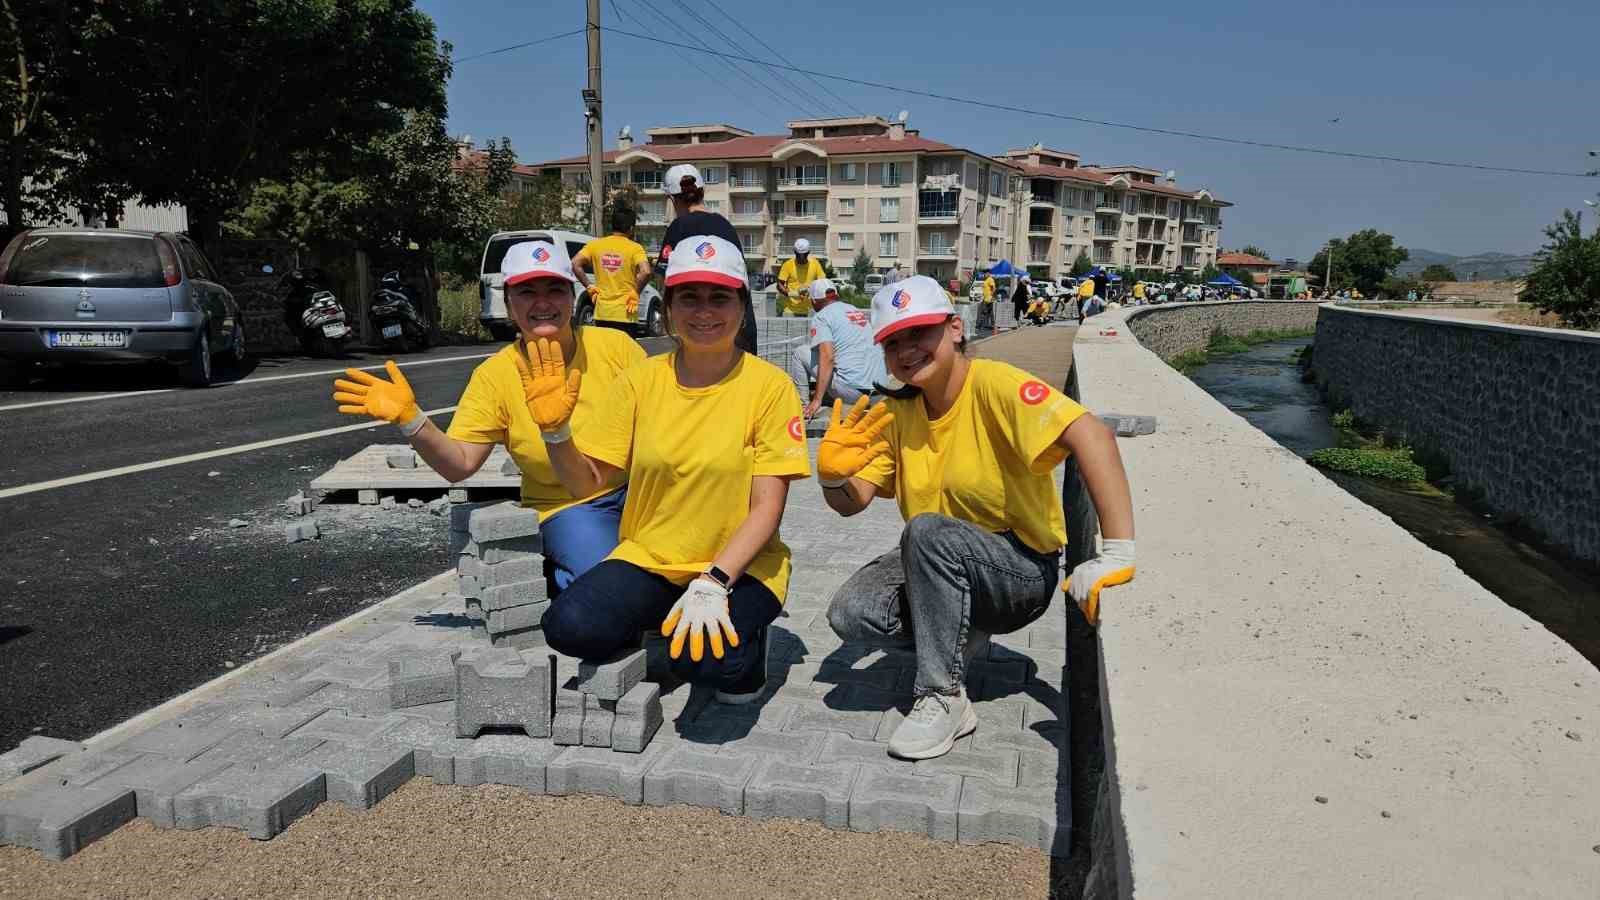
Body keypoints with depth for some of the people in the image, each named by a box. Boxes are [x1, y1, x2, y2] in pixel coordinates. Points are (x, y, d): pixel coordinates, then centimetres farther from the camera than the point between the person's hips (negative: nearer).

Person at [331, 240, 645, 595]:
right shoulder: (496, 376, -4)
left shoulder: (616, 346, -4)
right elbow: (459, 464, -6)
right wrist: (409, 419, -22)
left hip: (637, 488, 2)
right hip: (569, 508, -2)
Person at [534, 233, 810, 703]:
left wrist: (711, 584, -24)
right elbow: (585, 481, 1)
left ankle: (743, 637, 6)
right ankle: (648, 625, 9)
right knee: (569, 627, -23)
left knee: (703, 658, -30)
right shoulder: (640, 380, 1)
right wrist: (554, 429, -18)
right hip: (648, 558, 3)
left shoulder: (770, 385, -9)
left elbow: (767, 509, -12)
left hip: (738, 564, -2)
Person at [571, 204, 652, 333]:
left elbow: (575, 264, -6)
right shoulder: (634, 248, -7)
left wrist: (589, 286, 1)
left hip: (601, 312, 4)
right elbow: (646, 272, -22)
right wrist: (636, 292, -9)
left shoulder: (595, 245, 4)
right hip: (625, 313, -3)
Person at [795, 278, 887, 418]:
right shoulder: (859, 311, 23)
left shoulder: (821, 317, 0)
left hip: (852, 391, -8)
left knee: (801, 352, 9)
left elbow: (827, 358, -16)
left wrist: (817, 400, -18)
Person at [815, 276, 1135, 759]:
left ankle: (943, 698, -20)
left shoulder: (992, 383, -20)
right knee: (850, 613, -20)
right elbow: (852, 502, 1)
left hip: (1023, 570, -6)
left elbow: (1090, 434, -35)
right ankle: (959, 638, 8)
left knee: (928, 531, -35)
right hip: (939, 565, 6)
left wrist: (1116, 555, -43)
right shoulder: (896, 415, 2)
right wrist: (832, 474, -24)